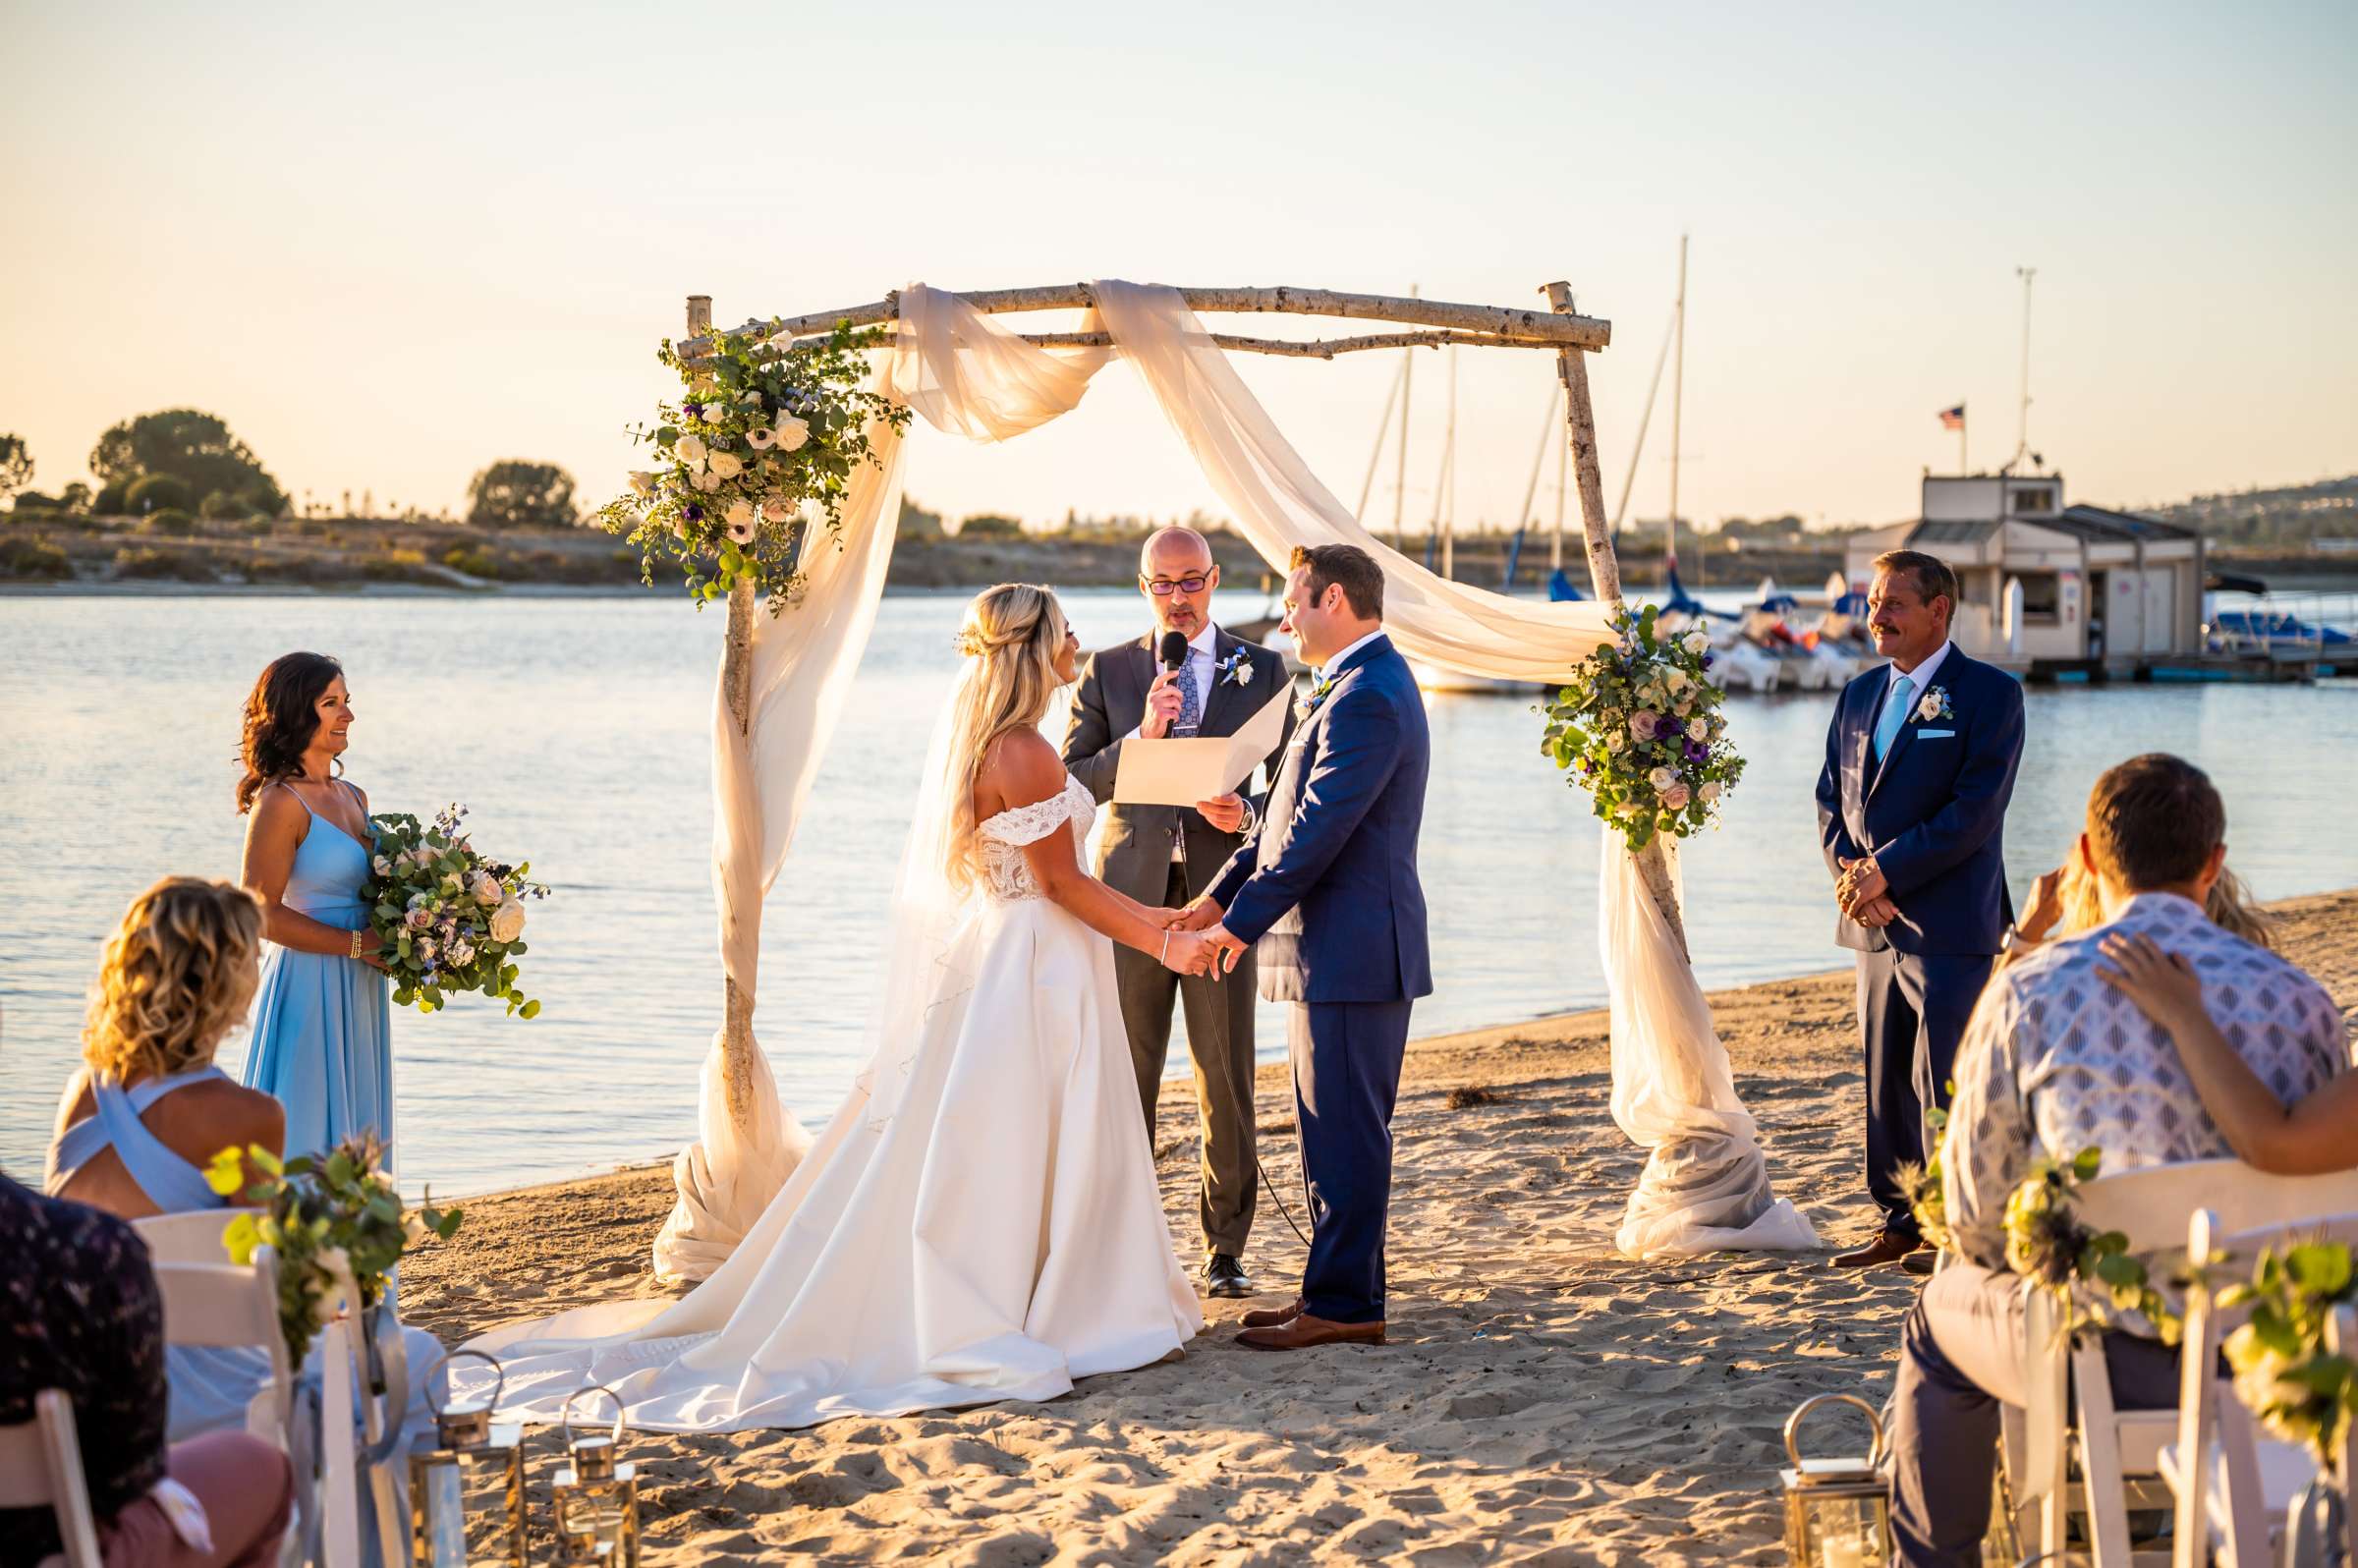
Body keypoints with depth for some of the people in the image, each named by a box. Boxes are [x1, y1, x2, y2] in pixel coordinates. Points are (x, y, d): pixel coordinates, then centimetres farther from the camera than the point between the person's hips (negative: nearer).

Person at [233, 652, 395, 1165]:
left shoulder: (353, 797, 13)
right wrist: (357, 943, -16)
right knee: (305, 1143, -4)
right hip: (309, 987, -8)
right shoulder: (281, 803, -13)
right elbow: (261, 912, -18)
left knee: (352, 1131, 11)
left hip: (358, 989, 8)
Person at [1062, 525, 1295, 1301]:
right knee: (1123, 1079, 3)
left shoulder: (1262, 670, 9)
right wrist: (1140, 737, -14)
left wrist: (1247, 816, -13)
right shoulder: (1108, 671, 9)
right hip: (1130, 894, 0)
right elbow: (1071, 781, 1)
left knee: (1227, 1082, 2)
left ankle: (1225, 1251, 12)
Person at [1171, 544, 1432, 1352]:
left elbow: (1319, 830, -22)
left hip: (1351, 952, -11)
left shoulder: (1367, 697, -18)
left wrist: (1243, 920, -16)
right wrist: (1221, 894, 13)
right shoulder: (1358, 686, 17)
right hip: (1339, 949, 11)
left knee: (1345, 1134, -3)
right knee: (1333, 1130, 15)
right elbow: (1295, 812, 19)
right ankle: (1336, 1287, 23)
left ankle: (1344, 1303, 3)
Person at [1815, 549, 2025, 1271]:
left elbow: (1976, 810, -14)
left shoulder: (1990, 694, -5)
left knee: (1945, 1086, -7)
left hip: (1951, 926, -6)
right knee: (1885, 1083, 10)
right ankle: (1901, 1223, 19)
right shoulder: (1859, 695, 15)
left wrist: (1885, 872, -15)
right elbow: (1832, 799, 15)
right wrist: (1854, 877, -4)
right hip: (1876, 924, 6)